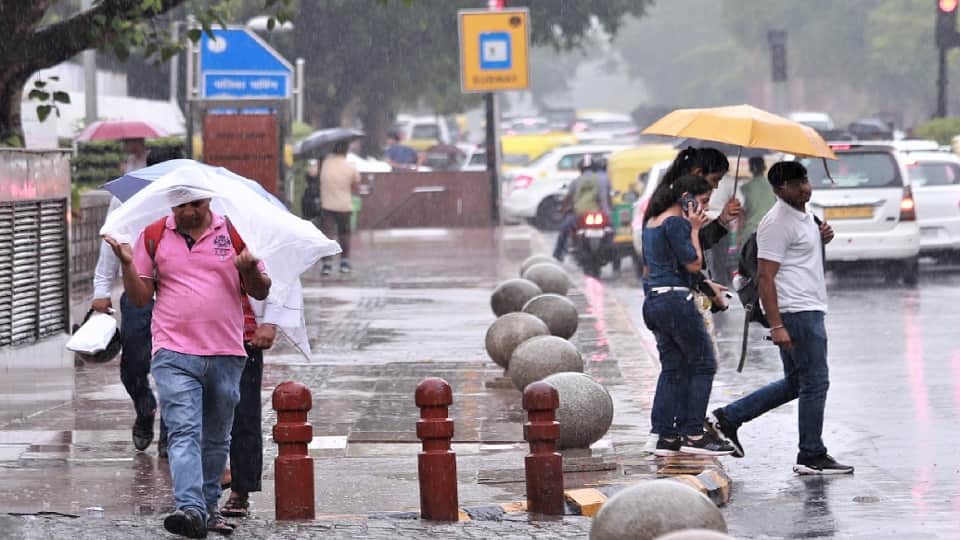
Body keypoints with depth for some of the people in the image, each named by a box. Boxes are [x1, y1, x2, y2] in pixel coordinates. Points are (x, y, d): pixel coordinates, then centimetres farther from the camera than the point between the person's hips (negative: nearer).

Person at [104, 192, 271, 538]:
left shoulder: (234, 233, 7)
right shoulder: (154, 237, 7)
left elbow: (261, 292, 10)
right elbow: (140, 298, 9)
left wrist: (249, 268, -11)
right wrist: (128, 264, -8)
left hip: (226, 355, 2)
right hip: (174, 356, -2)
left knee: (216, 438, 11)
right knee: (184, 433, -16)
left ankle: (209, 506, 23)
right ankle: (190, 509, -27)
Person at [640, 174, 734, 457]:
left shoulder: (652, 221, 17)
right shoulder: (675, 222, -13)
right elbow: (693, 264, -15)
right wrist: (694, 230, -6)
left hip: (653, 302, 9)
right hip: (676, 300, -9)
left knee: (672, 369, 11)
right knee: (703, 364, 0)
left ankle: (666, 438, 8)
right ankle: (693, 435, -2)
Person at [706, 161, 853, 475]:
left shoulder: (804, 216, 15)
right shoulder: (778, 223, -15)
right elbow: (765, 276, -19)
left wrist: (821, 240, 8)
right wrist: (776, 325, -24)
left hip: (809, 309, 10)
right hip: (796, 311, -10)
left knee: (795, 384, 16)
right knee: (815, 383, -5)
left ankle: (728, 418, 18)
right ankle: (811, 457, 1)